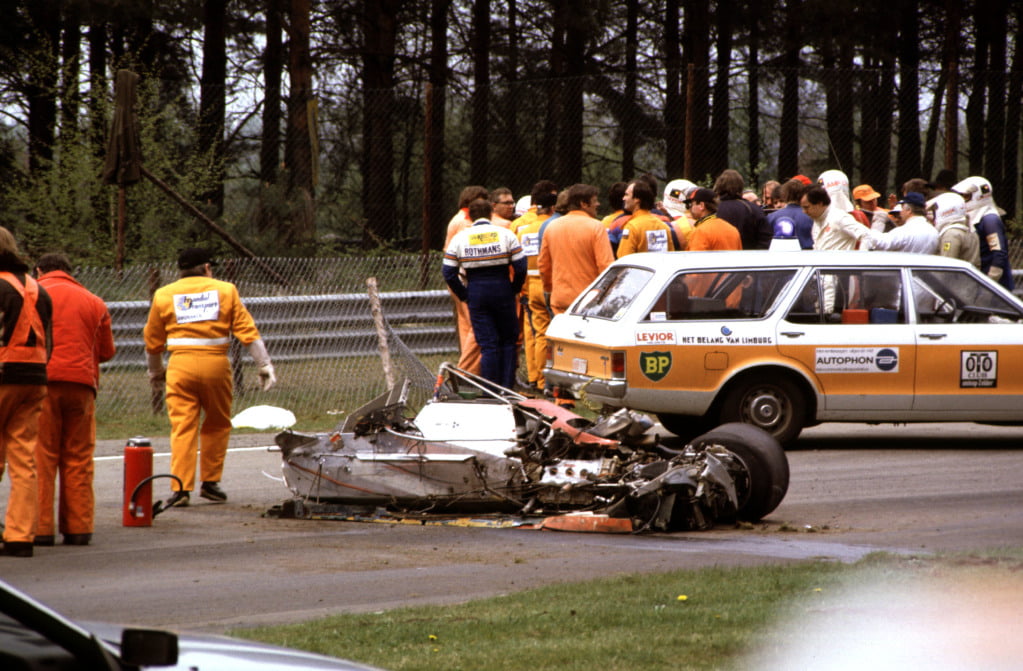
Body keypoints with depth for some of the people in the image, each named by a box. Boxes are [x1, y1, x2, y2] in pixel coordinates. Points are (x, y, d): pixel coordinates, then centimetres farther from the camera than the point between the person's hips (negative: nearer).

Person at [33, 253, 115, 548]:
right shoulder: (94, 302, 14)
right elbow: (107, 351, 16)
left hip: (43, 381, -3)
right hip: (81, 383, 3)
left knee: (41, 457, -2)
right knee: (79, 459, 8)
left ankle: (41, 528, -6)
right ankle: (78, 527, 6)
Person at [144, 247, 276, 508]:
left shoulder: (164, 295, 10)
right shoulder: (225, 291, 8)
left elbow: (153, 340, 17)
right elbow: (247, 331, 3)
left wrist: (155, 372, 32)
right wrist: (265, 365, 5)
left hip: (181, 365, 0)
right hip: (216, 363, 0)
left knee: (183, 427, -2)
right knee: (217, 425, 17)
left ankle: (180, 488, -11)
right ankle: (210, 482, 17)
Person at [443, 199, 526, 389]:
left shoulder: (459, 238, 3)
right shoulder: (505, 234, 0)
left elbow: (448, 272, 1)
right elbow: (520, 266, -5)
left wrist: (463, 295, 10)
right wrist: (514, 289, 9)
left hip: (475, 291, 1)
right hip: (501, 289, -1)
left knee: (487, 344, 3)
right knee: (508, 340, 12)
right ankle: (507, 387, 6)